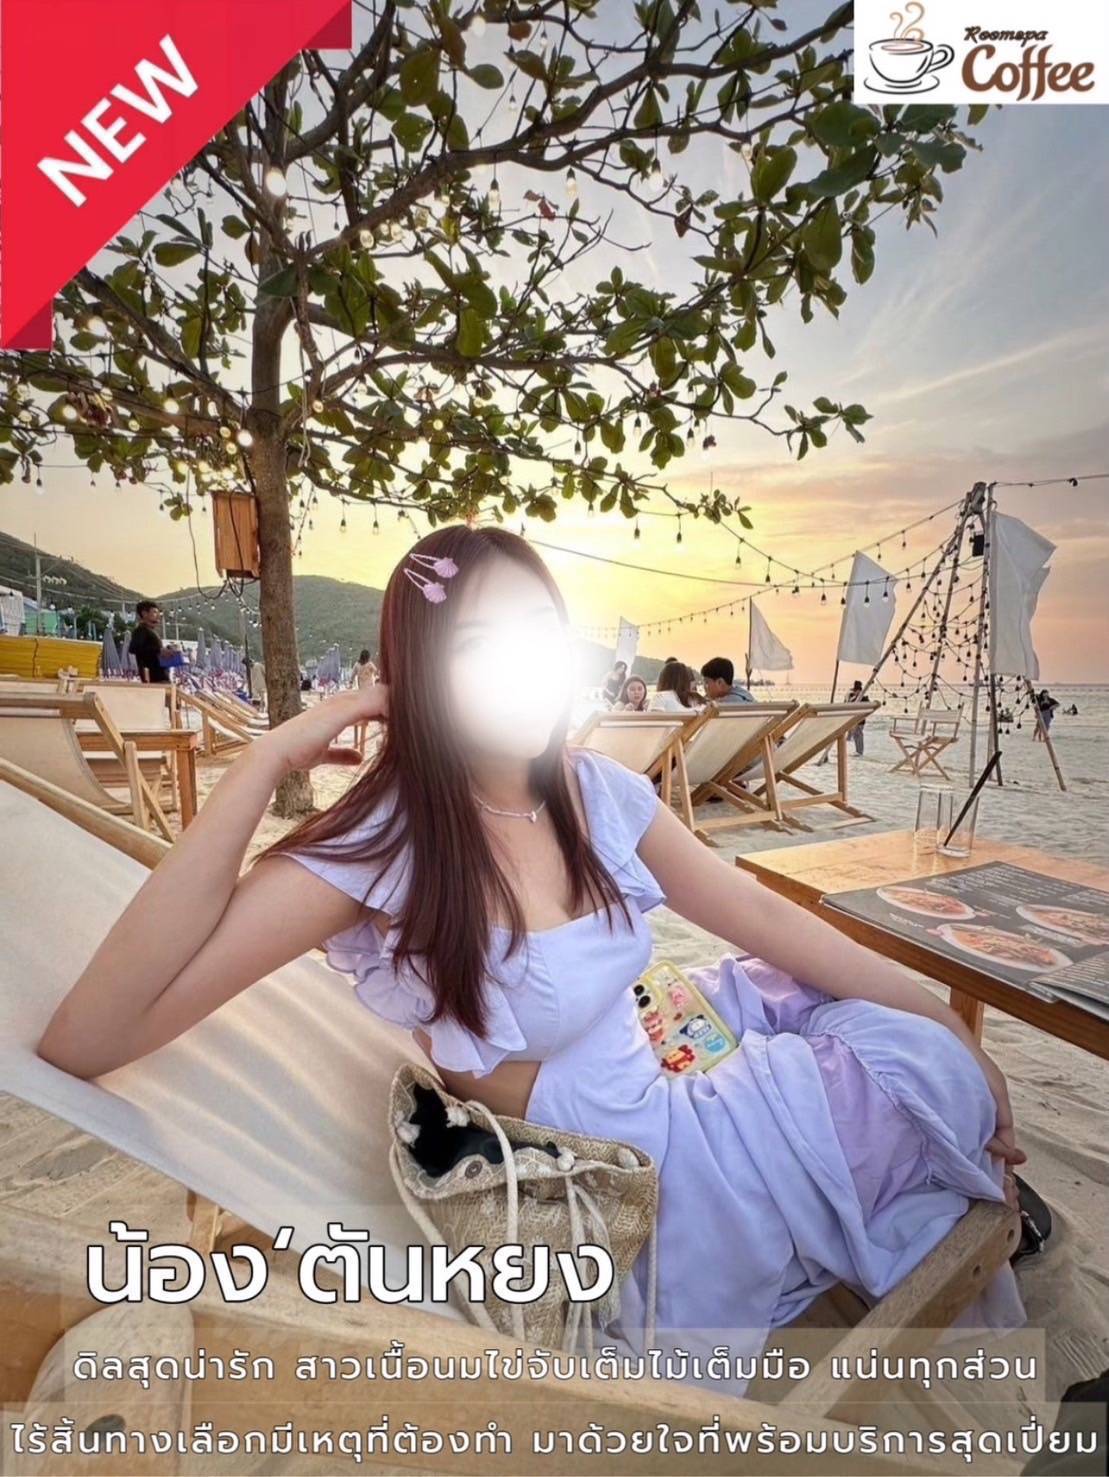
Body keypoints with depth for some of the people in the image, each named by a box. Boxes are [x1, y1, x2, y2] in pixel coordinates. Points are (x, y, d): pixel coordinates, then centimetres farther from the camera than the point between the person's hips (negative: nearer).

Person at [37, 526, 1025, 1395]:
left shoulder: (598, 792, -8)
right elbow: (83, 1044, -31)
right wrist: (266, 764, -34)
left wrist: (938, 1011, -2)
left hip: (663, 1082, 5)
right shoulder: (380, 844, -25)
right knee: (928, 1080, -5)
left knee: (923, 1046, -1)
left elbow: (758, 913, -2)